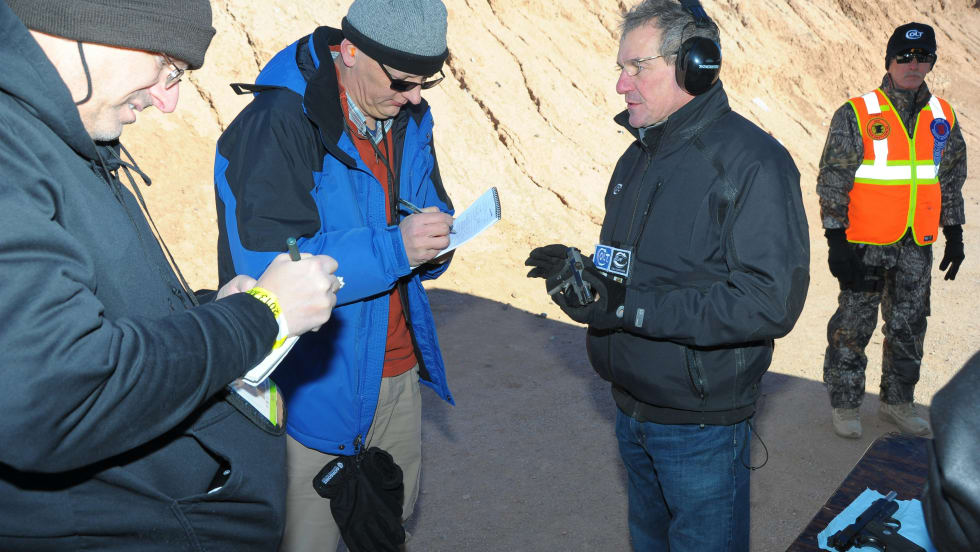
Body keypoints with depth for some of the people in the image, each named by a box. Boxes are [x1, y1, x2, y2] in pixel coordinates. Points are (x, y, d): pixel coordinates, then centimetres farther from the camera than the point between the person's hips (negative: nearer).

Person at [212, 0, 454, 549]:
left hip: (396, 374, 7)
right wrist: (393, 248, -30)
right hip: (314, 386, -6)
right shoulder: (273, 126, -19)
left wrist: (431, 239, -10)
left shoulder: (409, 119, 4)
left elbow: (431, 211, 15)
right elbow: (267, 267, -26)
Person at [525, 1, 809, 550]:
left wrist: (630, 308, -28)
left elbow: (771, 301, -27)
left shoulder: (753, 161, -19)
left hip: (701, 426, -7)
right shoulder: (638, 157, 9)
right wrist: (584, 269, -5)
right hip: (631, 408, 8)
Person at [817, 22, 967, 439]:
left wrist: (954, 235, 15)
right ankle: (845, 404, 18)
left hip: (916, 247, 5)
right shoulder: (856, 115, -7)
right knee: (853, 327, 3)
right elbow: (832, 181, -8)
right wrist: (836, 240, -12)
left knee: (908, 327, 14)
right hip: (866, 246, -5)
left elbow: (951, 180, 18)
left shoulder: (942, 118, 8)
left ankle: (897, 401, 30)